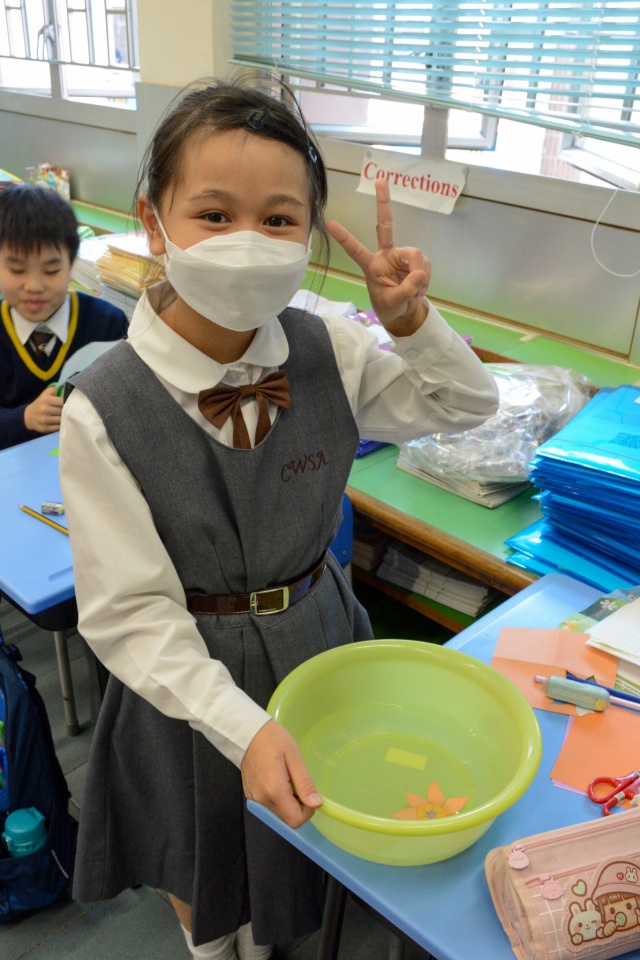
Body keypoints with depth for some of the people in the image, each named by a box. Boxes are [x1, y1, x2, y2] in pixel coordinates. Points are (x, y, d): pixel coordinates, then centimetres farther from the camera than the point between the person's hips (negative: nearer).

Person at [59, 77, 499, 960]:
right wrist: (245, 726, -31)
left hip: (319, 632, 4)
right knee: (200, 853, 27)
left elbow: (466, 406, -1)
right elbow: (128, 615, -22)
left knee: (305, 831, 29)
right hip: (193, 675, -3)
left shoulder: (329, 352, -16)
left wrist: (411, 321, -20)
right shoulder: (104, 410, -27)